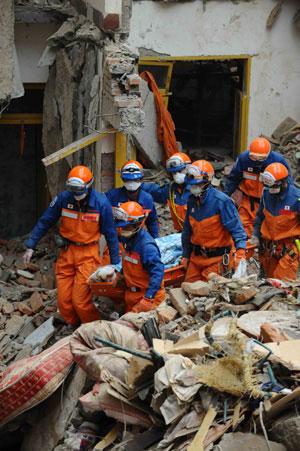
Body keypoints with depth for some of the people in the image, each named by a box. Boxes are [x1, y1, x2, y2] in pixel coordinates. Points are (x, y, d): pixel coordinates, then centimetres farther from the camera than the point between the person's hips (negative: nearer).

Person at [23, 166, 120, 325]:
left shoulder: (101, 203, -13)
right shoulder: (63, 198, -8)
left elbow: (110, 234, -3)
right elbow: (44, 222, 3)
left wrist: (115, 262, -1)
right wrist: (30, 246, 0)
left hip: (88, 254, -3)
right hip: (67, 252, 3)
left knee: (80, 301, -8)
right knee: (63, 301, 4)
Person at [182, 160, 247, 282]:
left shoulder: (221, 201, -17)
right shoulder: (192, 201, 4)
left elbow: (236, 228, -19)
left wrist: (240, 252, -30)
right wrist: (186, 255, 20)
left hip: (217, 258, -6)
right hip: (196, 257, 7)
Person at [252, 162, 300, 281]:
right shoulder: (266, 194, 0)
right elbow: (260, 216, 16)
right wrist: (255, 234, 10)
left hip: (288, 248, -6)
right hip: (269, 247, 6)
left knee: (283, 283, -11)